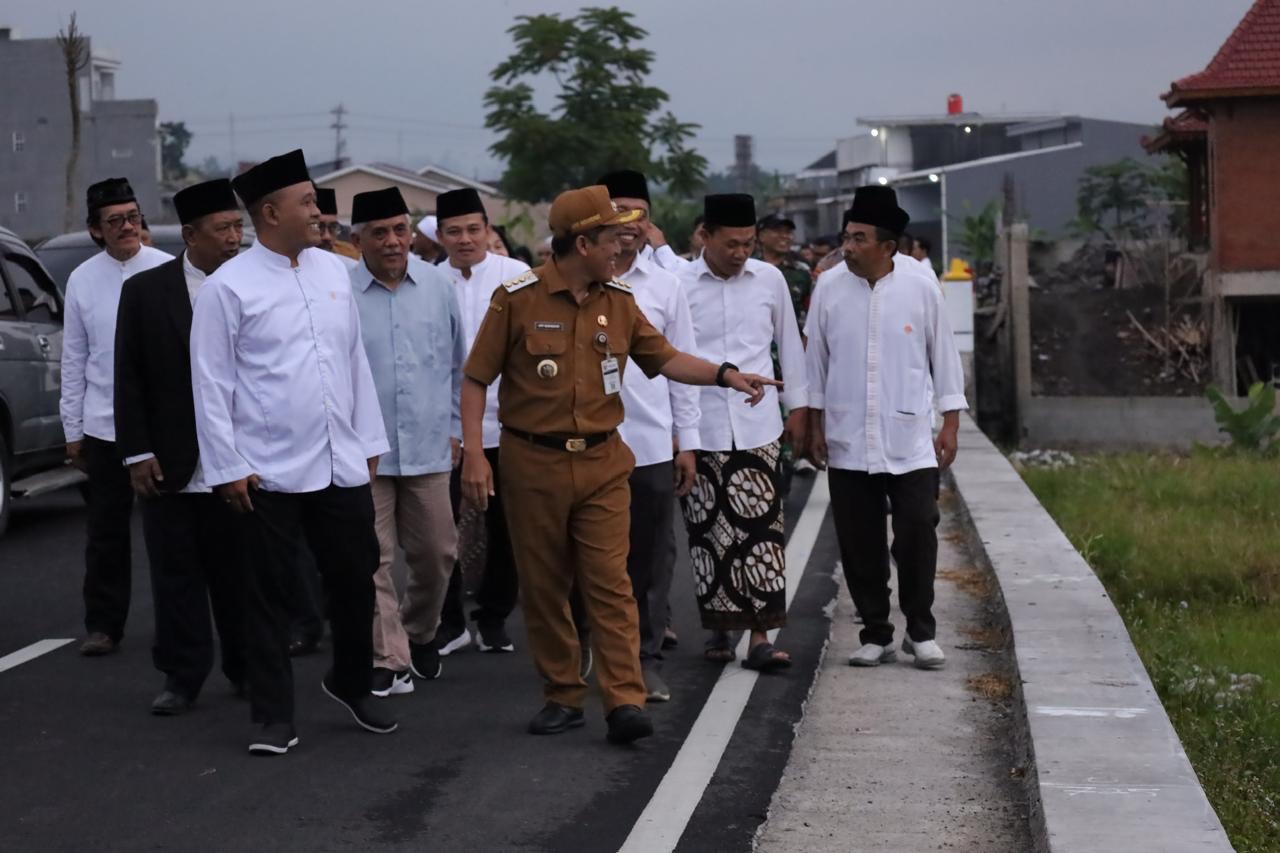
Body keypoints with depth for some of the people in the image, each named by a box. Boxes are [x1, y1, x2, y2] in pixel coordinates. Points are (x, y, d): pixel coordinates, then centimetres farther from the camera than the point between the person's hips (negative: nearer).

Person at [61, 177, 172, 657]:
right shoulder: (82, 280, 2)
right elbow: (74, 359, 7)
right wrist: (73, 429, 7)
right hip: (103, 426, 2)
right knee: (106, 531, 8)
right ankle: (103, 625, 17)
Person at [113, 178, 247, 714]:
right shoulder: (145, 291, 1)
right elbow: (128, 379, 2)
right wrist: (137, 453, -3)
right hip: (171, 464, 0)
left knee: (238, 573, 8)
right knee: (176, 574, 6)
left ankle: (246, 669, 22)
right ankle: (182, 677, 15)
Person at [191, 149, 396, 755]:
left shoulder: (333, 272, 8)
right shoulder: (228, 287, -7)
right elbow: (212, 384, -6)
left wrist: (369, 442, 12)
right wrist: (227, 467, -9)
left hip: (342, 465, 5)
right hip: (269, 472, -5)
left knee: (355, 580, 12)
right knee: (269, 593, 3)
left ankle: (351, 683, 34)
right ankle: (274, 716, 13)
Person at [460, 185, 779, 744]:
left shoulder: (618, 302, 7)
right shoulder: (518, 298, -7)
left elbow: (664, 358, 13)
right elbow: (476, 379, -4)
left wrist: (725, 375, -2)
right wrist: (474, 454, -11)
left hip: (602, 463, 2)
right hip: (534, 463, -2)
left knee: (610, 583, -5)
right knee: (543, 588, 6)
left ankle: (625, 702, -8)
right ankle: (563, 697, 18)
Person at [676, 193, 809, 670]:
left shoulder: (770, 280, 4)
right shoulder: (678, 285, -3)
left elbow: (789, 345, 14)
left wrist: (798, 407, 14)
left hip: (758, 428, 1)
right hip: (700, 429, -1)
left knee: (761, 529, -5)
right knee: (709, 532, 5)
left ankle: (760, 635, -4)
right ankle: (718, 627, 18)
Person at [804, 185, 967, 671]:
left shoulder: (921, 287, -3)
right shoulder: (829, 288, -1)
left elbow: (943, 356, 4)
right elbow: (817, 360, 7)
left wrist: (950, 423, 4)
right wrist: (816, 426, 8)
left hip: (910, 441, -1)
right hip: (848, 443, 1)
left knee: (917, 536, -4)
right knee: (860, 544, 5)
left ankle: (921, 631, 13)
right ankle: (876, 634, 18)